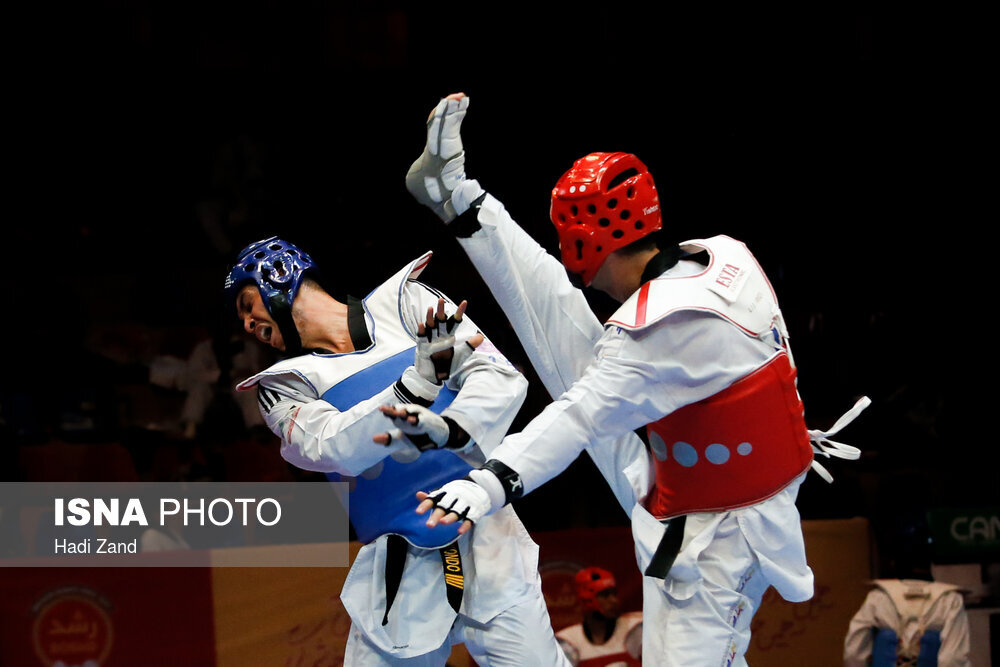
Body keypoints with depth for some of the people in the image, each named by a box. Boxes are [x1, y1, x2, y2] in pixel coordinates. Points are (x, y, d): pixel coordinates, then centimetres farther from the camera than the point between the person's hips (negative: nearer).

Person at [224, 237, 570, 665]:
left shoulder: (406, 303, 6)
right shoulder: (284, 386, 8)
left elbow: (502, 379, -6)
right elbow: (331, 448, -12)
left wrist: (449, 430, -26)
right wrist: (419, 382, -26)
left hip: (484, 546, -2)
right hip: (396, 576, 2)